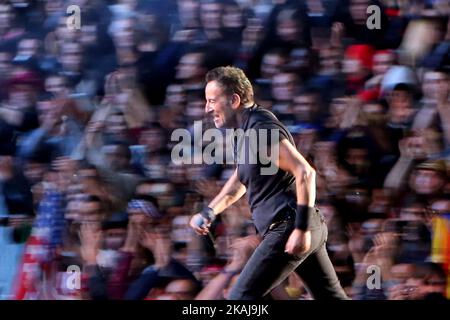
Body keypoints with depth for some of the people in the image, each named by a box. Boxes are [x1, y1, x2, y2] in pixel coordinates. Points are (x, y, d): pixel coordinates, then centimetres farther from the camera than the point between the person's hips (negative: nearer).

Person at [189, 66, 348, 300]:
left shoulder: (262, 129, -15)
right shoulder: (244, 130, 16)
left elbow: (305, 173, -24)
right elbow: (240, 180, 33)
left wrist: (302, 228, -27)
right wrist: (208, 213, 22)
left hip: (289, 229, -11)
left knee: (241, 298, -11)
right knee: (331, 297, 14)